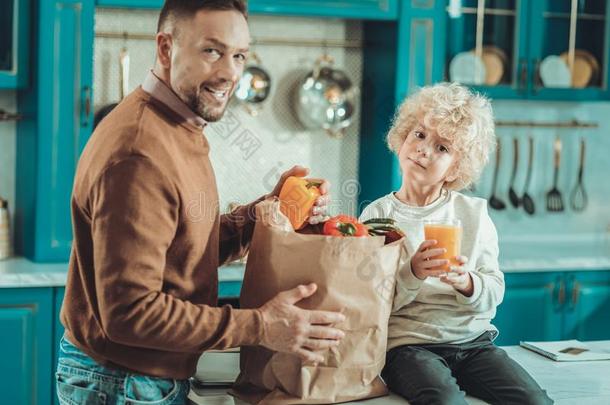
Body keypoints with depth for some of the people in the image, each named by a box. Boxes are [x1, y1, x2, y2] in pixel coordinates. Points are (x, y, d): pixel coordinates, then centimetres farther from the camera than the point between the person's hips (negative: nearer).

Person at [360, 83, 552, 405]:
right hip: (407, 343, -4)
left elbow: (495, 292, 5)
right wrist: (412, 274, -22)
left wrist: (466, 282, -16)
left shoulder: (474, 213, 8)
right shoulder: (377, 215, 1)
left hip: (473, 341, 4)